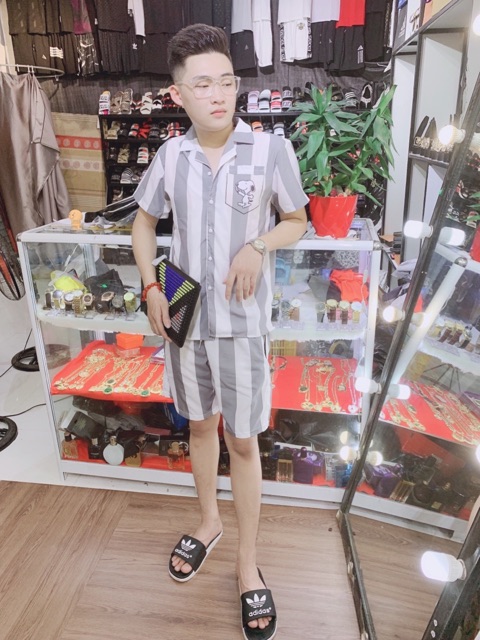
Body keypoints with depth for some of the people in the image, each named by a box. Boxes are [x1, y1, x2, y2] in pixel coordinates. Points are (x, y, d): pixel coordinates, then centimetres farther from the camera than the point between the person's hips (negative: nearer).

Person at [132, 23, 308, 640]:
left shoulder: (271, 150, -7)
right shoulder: (170, 155, 1)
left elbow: (297, 221, 4)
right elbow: (143, 222, 13)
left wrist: (258, 246, -16)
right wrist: (151, 288, -1)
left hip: (241, 321, -3)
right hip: (185, 317, 3)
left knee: (242, 442, 6)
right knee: (200, 424, 19)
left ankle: (247, 563, 28)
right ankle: (209, 522, 45)